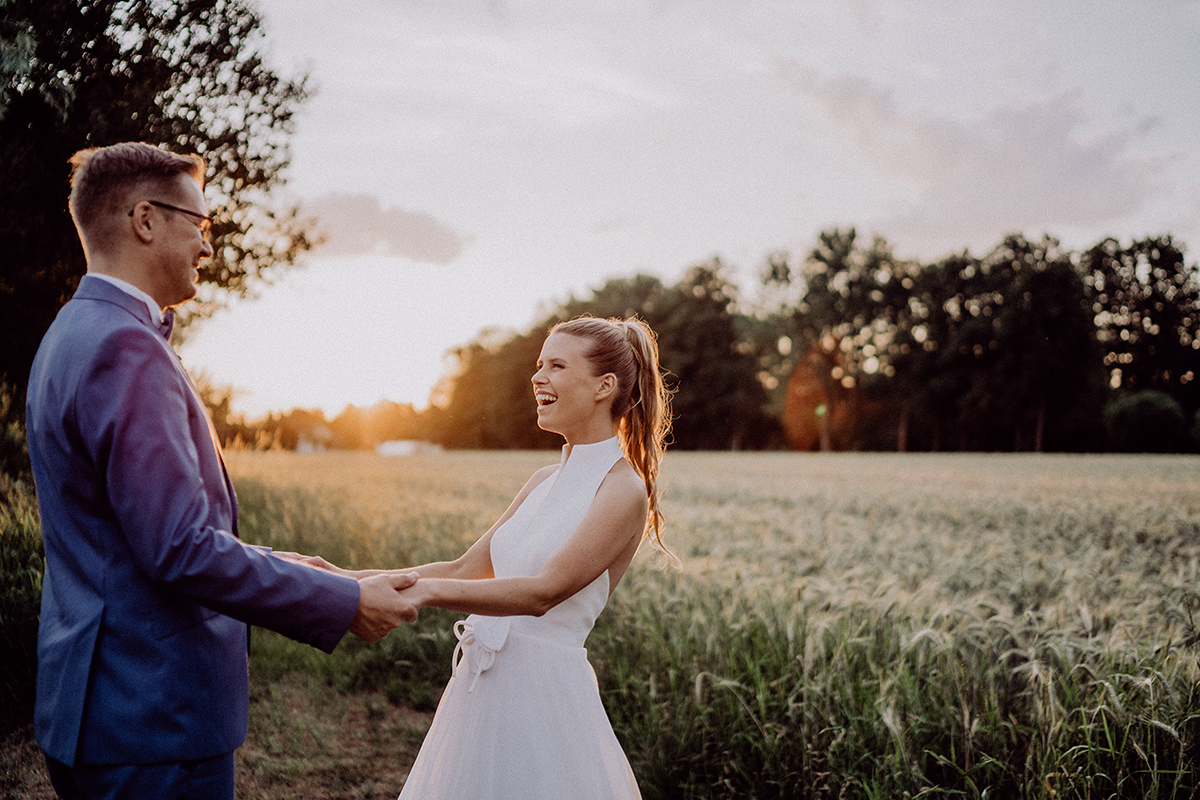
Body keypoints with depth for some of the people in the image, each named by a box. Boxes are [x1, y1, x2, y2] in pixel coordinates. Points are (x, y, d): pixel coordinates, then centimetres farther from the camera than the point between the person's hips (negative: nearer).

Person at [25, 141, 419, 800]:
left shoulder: (73, 336, 13)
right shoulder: (125, 349, -20)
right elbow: (181, 549, -25)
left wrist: (270, 566, 18)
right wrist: (344, 603, -17)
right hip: (152, 719, -10)